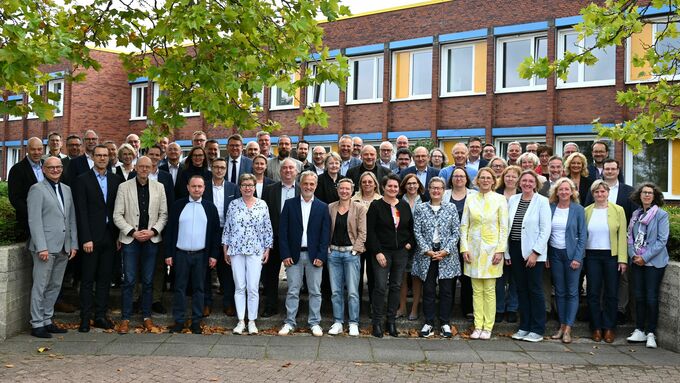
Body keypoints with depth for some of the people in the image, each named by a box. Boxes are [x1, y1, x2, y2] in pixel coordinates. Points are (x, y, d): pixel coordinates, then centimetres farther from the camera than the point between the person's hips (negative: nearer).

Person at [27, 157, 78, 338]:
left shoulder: (67, 190, 16)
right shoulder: (37, 189, -3)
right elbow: (34, 220, -9)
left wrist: (73, 244, 9)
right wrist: (41, 247, -16)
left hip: (63, 247, 6)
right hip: (45, 246, -6)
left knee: (55, 286, 11)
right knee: (40, 286, -1)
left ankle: (47, 321, 20)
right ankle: (37, 324, 7)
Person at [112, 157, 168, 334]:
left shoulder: (159, 187, 5)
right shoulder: (124, 187, 1)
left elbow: (163, 214, 6)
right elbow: (117, 215, -1)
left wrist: (153, 231, -7)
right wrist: (132, 232, -10)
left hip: (152, 240, 2)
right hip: (130, 239, -1)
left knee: (148, 281, 8)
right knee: (129, 281, -1)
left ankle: (147, 316, 19)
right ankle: (125, 318, 9)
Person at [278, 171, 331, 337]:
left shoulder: (322, 207, 4)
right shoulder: (290, 204, 3)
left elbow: (325, 234, 1)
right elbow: (283, 231, 1)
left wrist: (321, 256, -7)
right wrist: (285, 254, -6)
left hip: (314, 255, 0)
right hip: (294, 254, 0)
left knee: (315, 291, 6)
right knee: (292, 291, 5)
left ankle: (314, 323, 17)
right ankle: (289, 322, 15)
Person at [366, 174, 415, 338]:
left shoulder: (405, 206, 9)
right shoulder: (376, 206, -4)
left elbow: (411, 228, 18)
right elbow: (370, 231, -7)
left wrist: (410, 243, 2)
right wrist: (377, 252, -13)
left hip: (401, 252, 4)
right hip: (382, 252, -4)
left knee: (396, 287, 8)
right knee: (380, 287, -6)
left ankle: (391, 321, 19)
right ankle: (377, 322, 6)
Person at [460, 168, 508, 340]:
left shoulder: (500, 199, 1)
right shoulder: (470, 199, 6)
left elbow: (504, 227, -1)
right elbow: (464, 225, 6)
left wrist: (500, 250, -8)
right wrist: (464, 248, -2)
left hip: (491, 249, -2)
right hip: (473, 249, 2)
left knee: (489, 290, 1)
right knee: (477, 290, 6)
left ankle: (488, 327, 9)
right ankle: (478, 326, 12)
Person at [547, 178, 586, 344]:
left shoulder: (578, 209, -3)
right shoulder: (550, 208, 4)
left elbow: (582, 235, -4)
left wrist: (578, 258, -11)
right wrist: (545, 256, 1)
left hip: (572, 254, -3)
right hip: (555, 254, 3)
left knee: (572, 292, -1)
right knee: (559, 292, 8)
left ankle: (568, 329, 2)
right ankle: (562, 325, 16)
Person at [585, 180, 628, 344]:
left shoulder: (618, 210, 2)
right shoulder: (586, 211, 5)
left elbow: (622, 235, -2)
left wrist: (622, 259, -7)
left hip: (611, 256, -1)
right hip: (592, 256, 1)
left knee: (611, 294, 5)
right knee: (593, 293, 4)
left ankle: (609, 328, 17)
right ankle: (596, 328, 15)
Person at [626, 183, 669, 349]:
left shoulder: (661, 215, -6)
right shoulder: (636, 214, 10)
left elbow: (662, 240, -11)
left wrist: (645, 257, -14)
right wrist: (633, 255, -4)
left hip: (654, 262, -5)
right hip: (637, 261, 5)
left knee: (651, 298, -1)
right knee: (639, 296, 8)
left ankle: (651, 333, 9)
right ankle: (639, 331, 16)